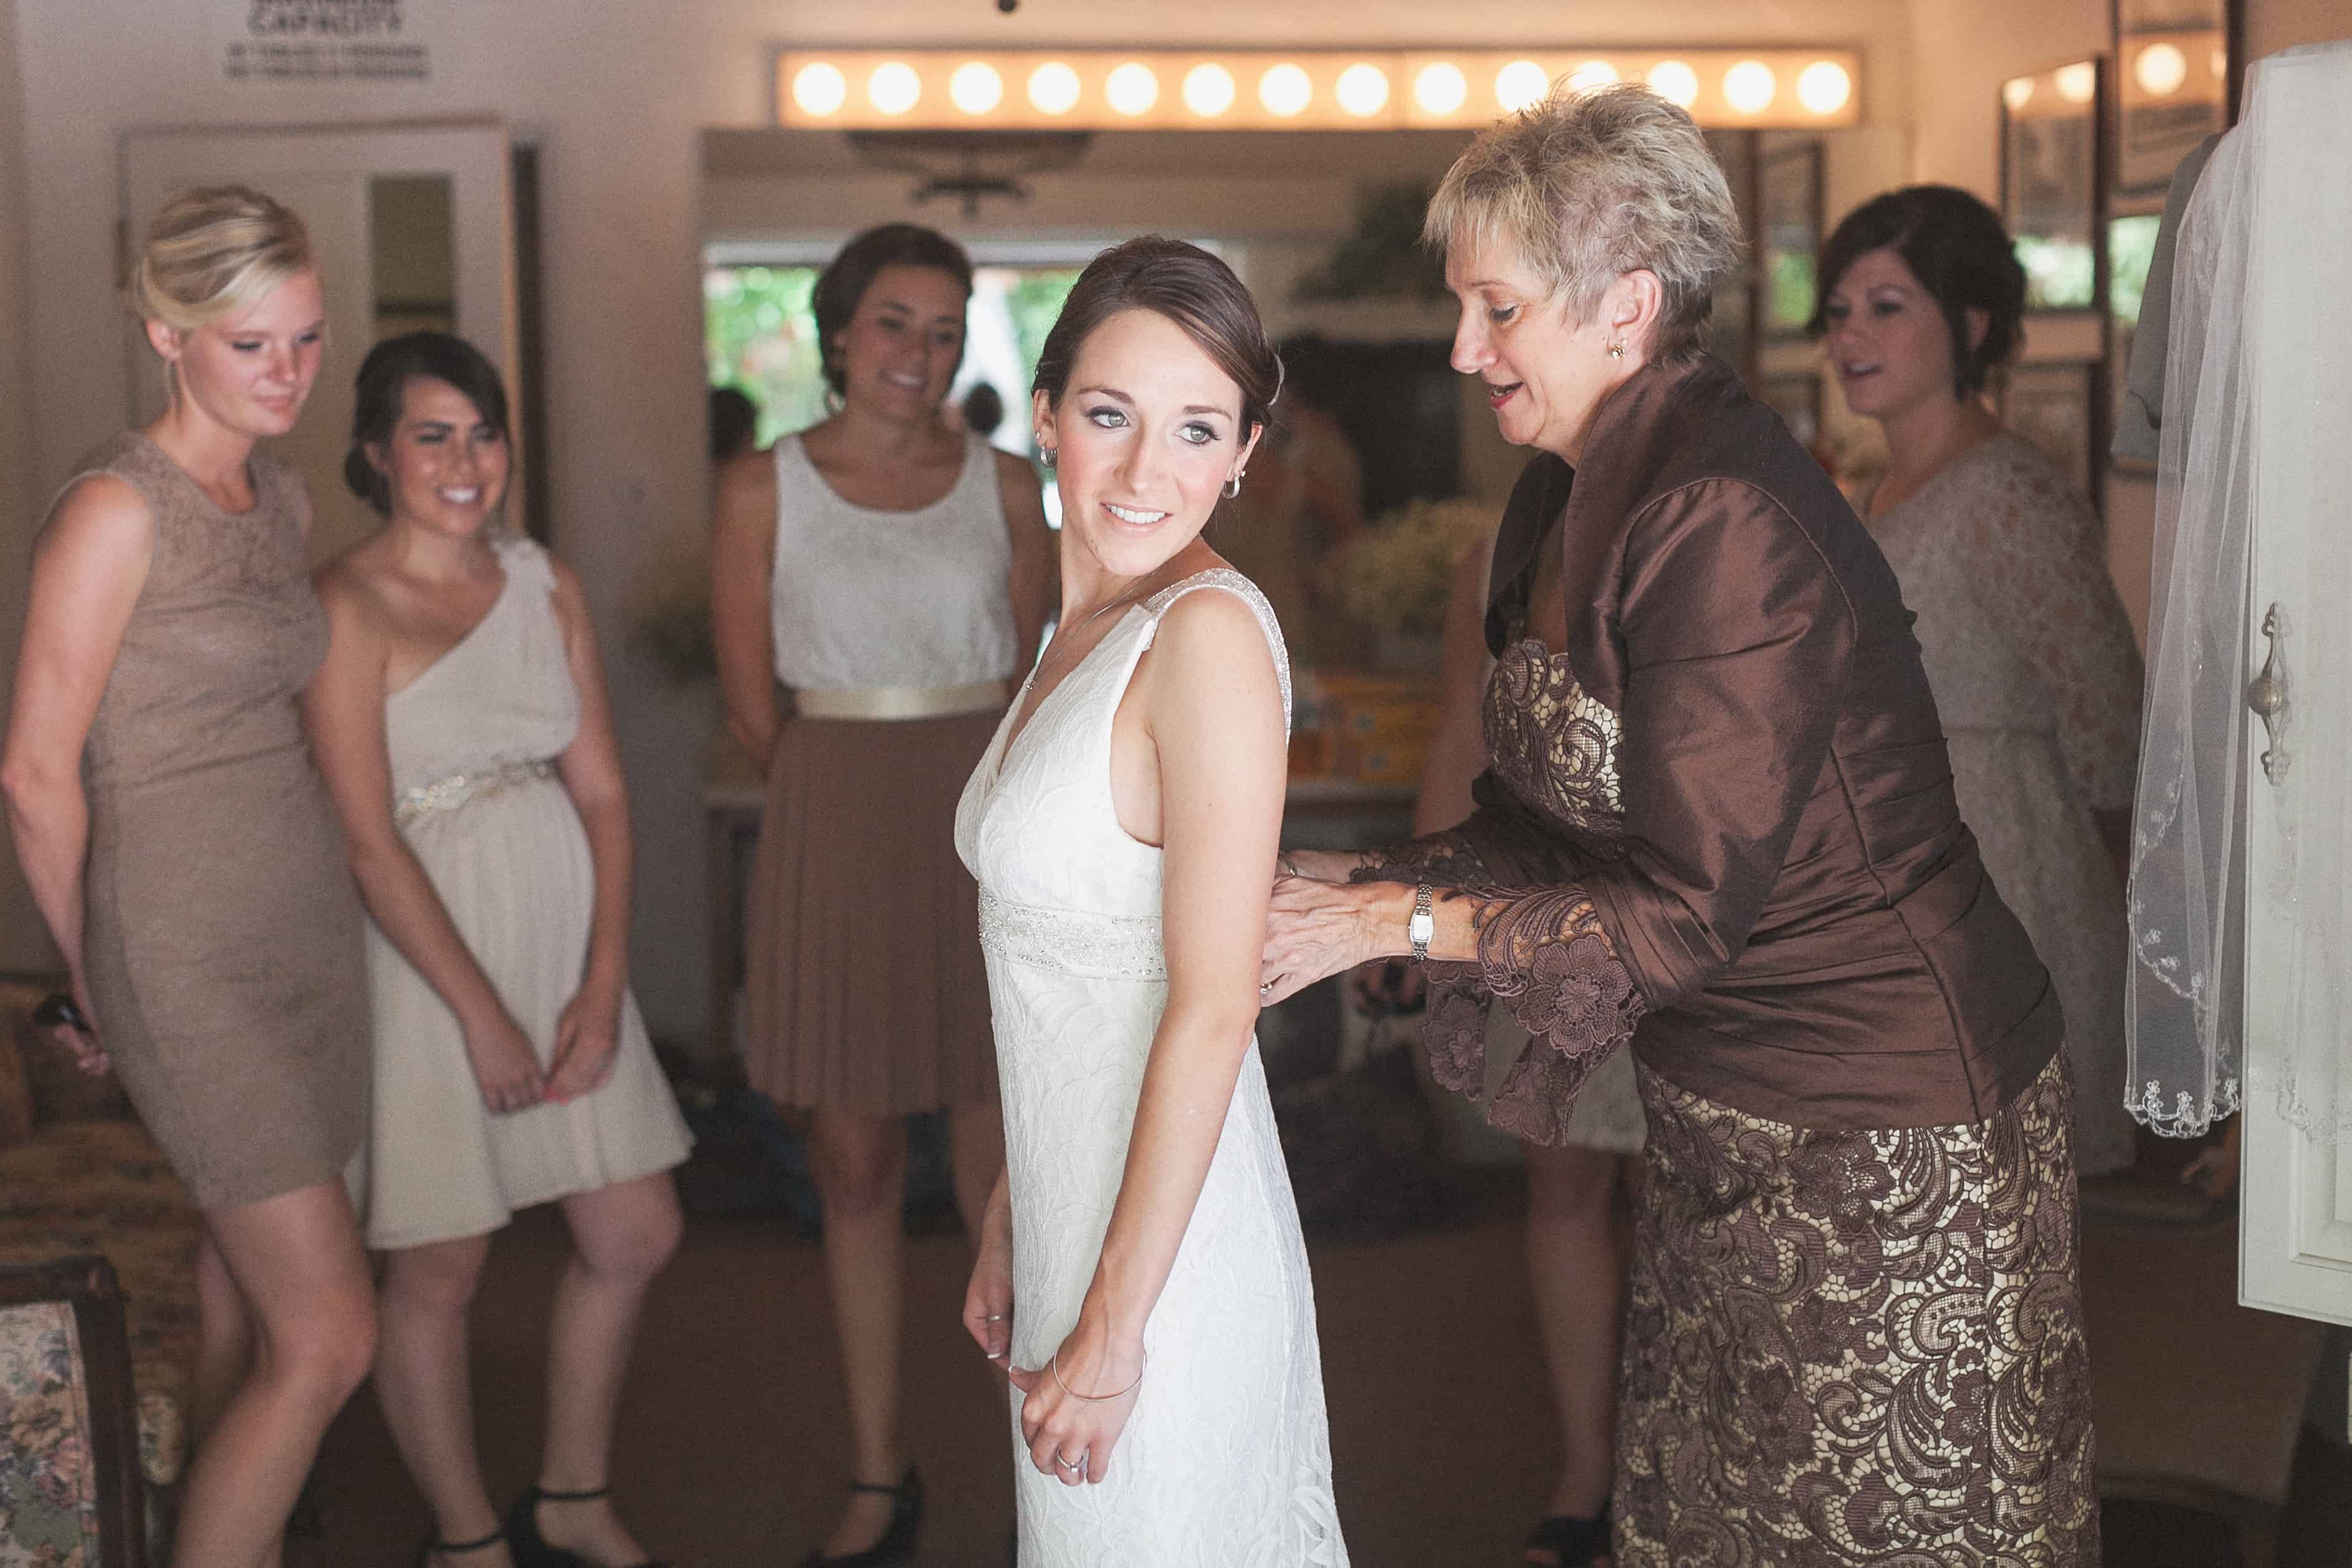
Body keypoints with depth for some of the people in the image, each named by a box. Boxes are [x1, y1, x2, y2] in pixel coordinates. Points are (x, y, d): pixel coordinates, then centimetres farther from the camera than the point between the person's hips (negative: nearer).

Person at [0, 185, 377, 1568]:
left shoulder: (285, 496, 9)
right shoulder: (116, 507, -14)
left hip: (308, 919, 7)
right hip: (191, 947, -7)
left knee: (247, 1299, 15)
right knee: (329, 1338, -9)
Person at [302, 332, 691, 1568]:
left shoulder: (547, 586, 7)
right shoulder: (349, 605, -11)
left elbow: (601, 790, 5)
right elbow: (367, 840, -15)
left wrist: (604, 983, -5)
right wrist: (483, 1015, -15)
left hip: (563, 931, 6)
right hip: (425, 951, -6)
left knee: (636, 1235, 11)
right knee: (437, 1271, 5)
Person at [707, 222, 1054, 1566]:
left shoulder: (1004, 484, 5)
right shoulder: (765, 489, 1)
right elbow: (753, 701, 4)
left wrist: (965, 791, 12)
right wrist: (853, 794, 6)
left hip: (990, 831, 0)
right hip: (837, 838, 0)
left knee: (1001, 1166, 2)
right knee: (857, 1164, 7)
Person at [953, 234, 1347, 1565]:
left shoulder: (1210, 630, -18)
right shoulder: (1085, 634, 9)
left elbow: (1214, 1007, -21)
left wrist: (1114, 1328, -18)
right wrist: (1009, 1228, 15)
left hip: (1163, 1246, -8)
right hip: (1074, 1206, 8)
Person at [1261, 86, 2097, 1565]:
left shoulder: (1727, 516, -24)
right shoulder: (1566, 503, 6)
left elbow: (1688, 907, -22)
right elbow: (1554, 823, 11)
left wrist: (1400, 920, -17)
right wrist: (1375, 878, -3)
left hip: (1888, 1126, -9)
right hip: (1719, 1111, 9)